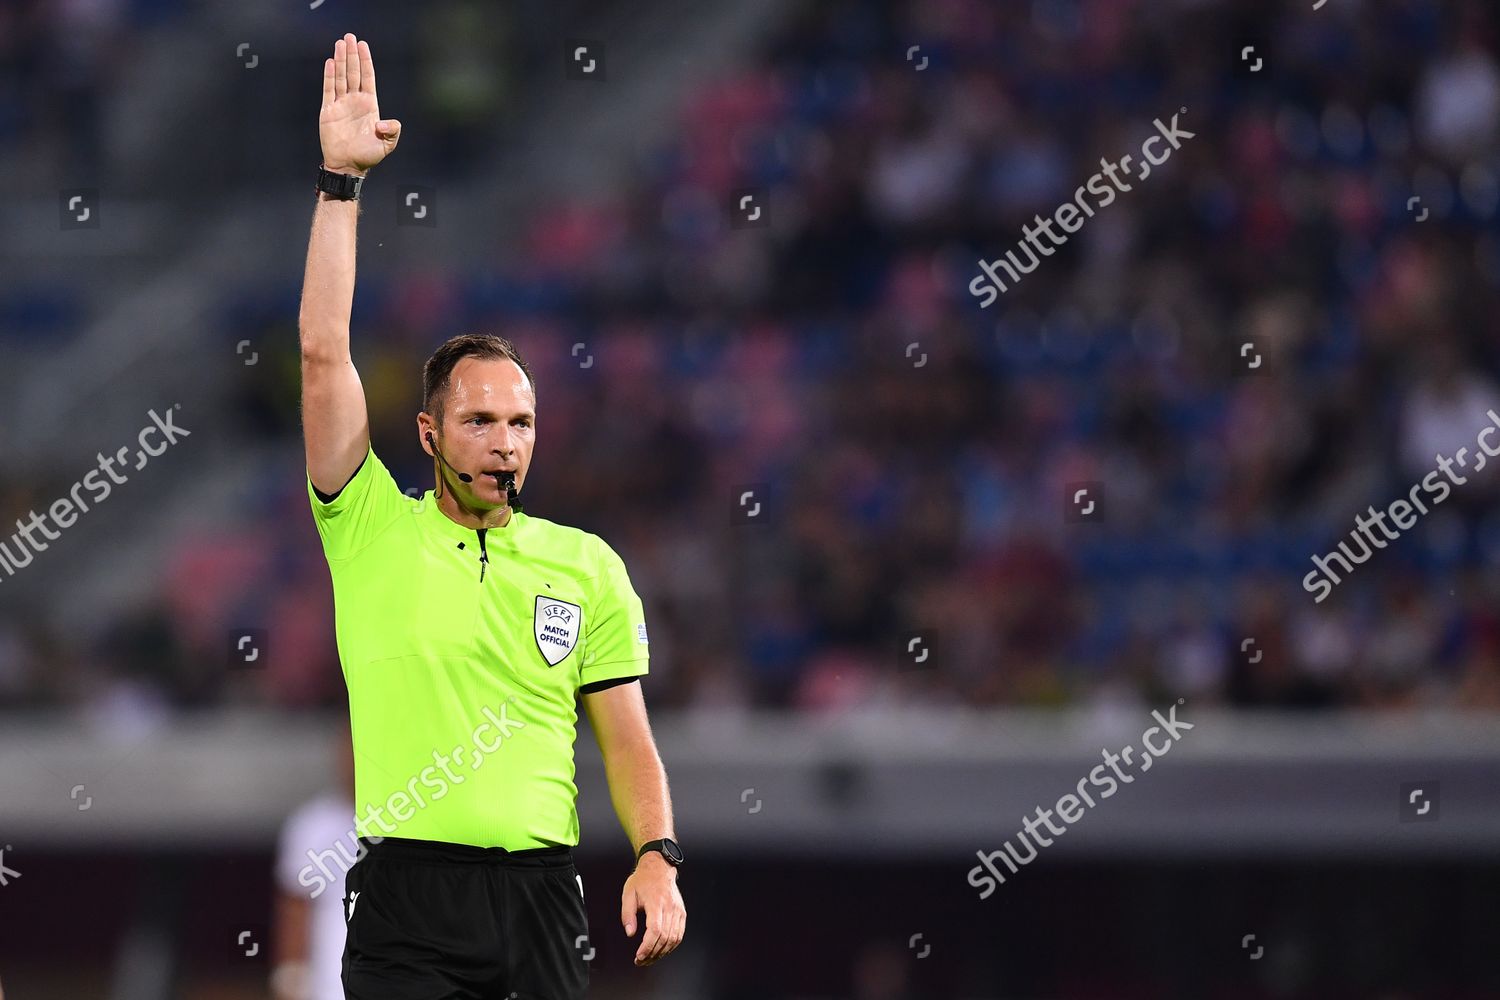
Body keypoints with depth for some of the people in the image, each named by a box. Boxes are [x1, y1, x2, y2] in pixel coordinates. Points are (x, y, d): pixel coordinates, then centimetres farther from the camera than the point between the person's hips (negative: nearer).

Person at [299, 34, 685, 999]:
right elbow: (324, 351, -2)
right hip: (408, 886, -2)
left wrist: (658, 857, -5)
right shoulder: (375, 530, 4)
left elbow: (626, 736, 11)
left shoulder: (587, 564, 11)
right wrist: (342, 179, -6)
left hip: (542, 886, 2)